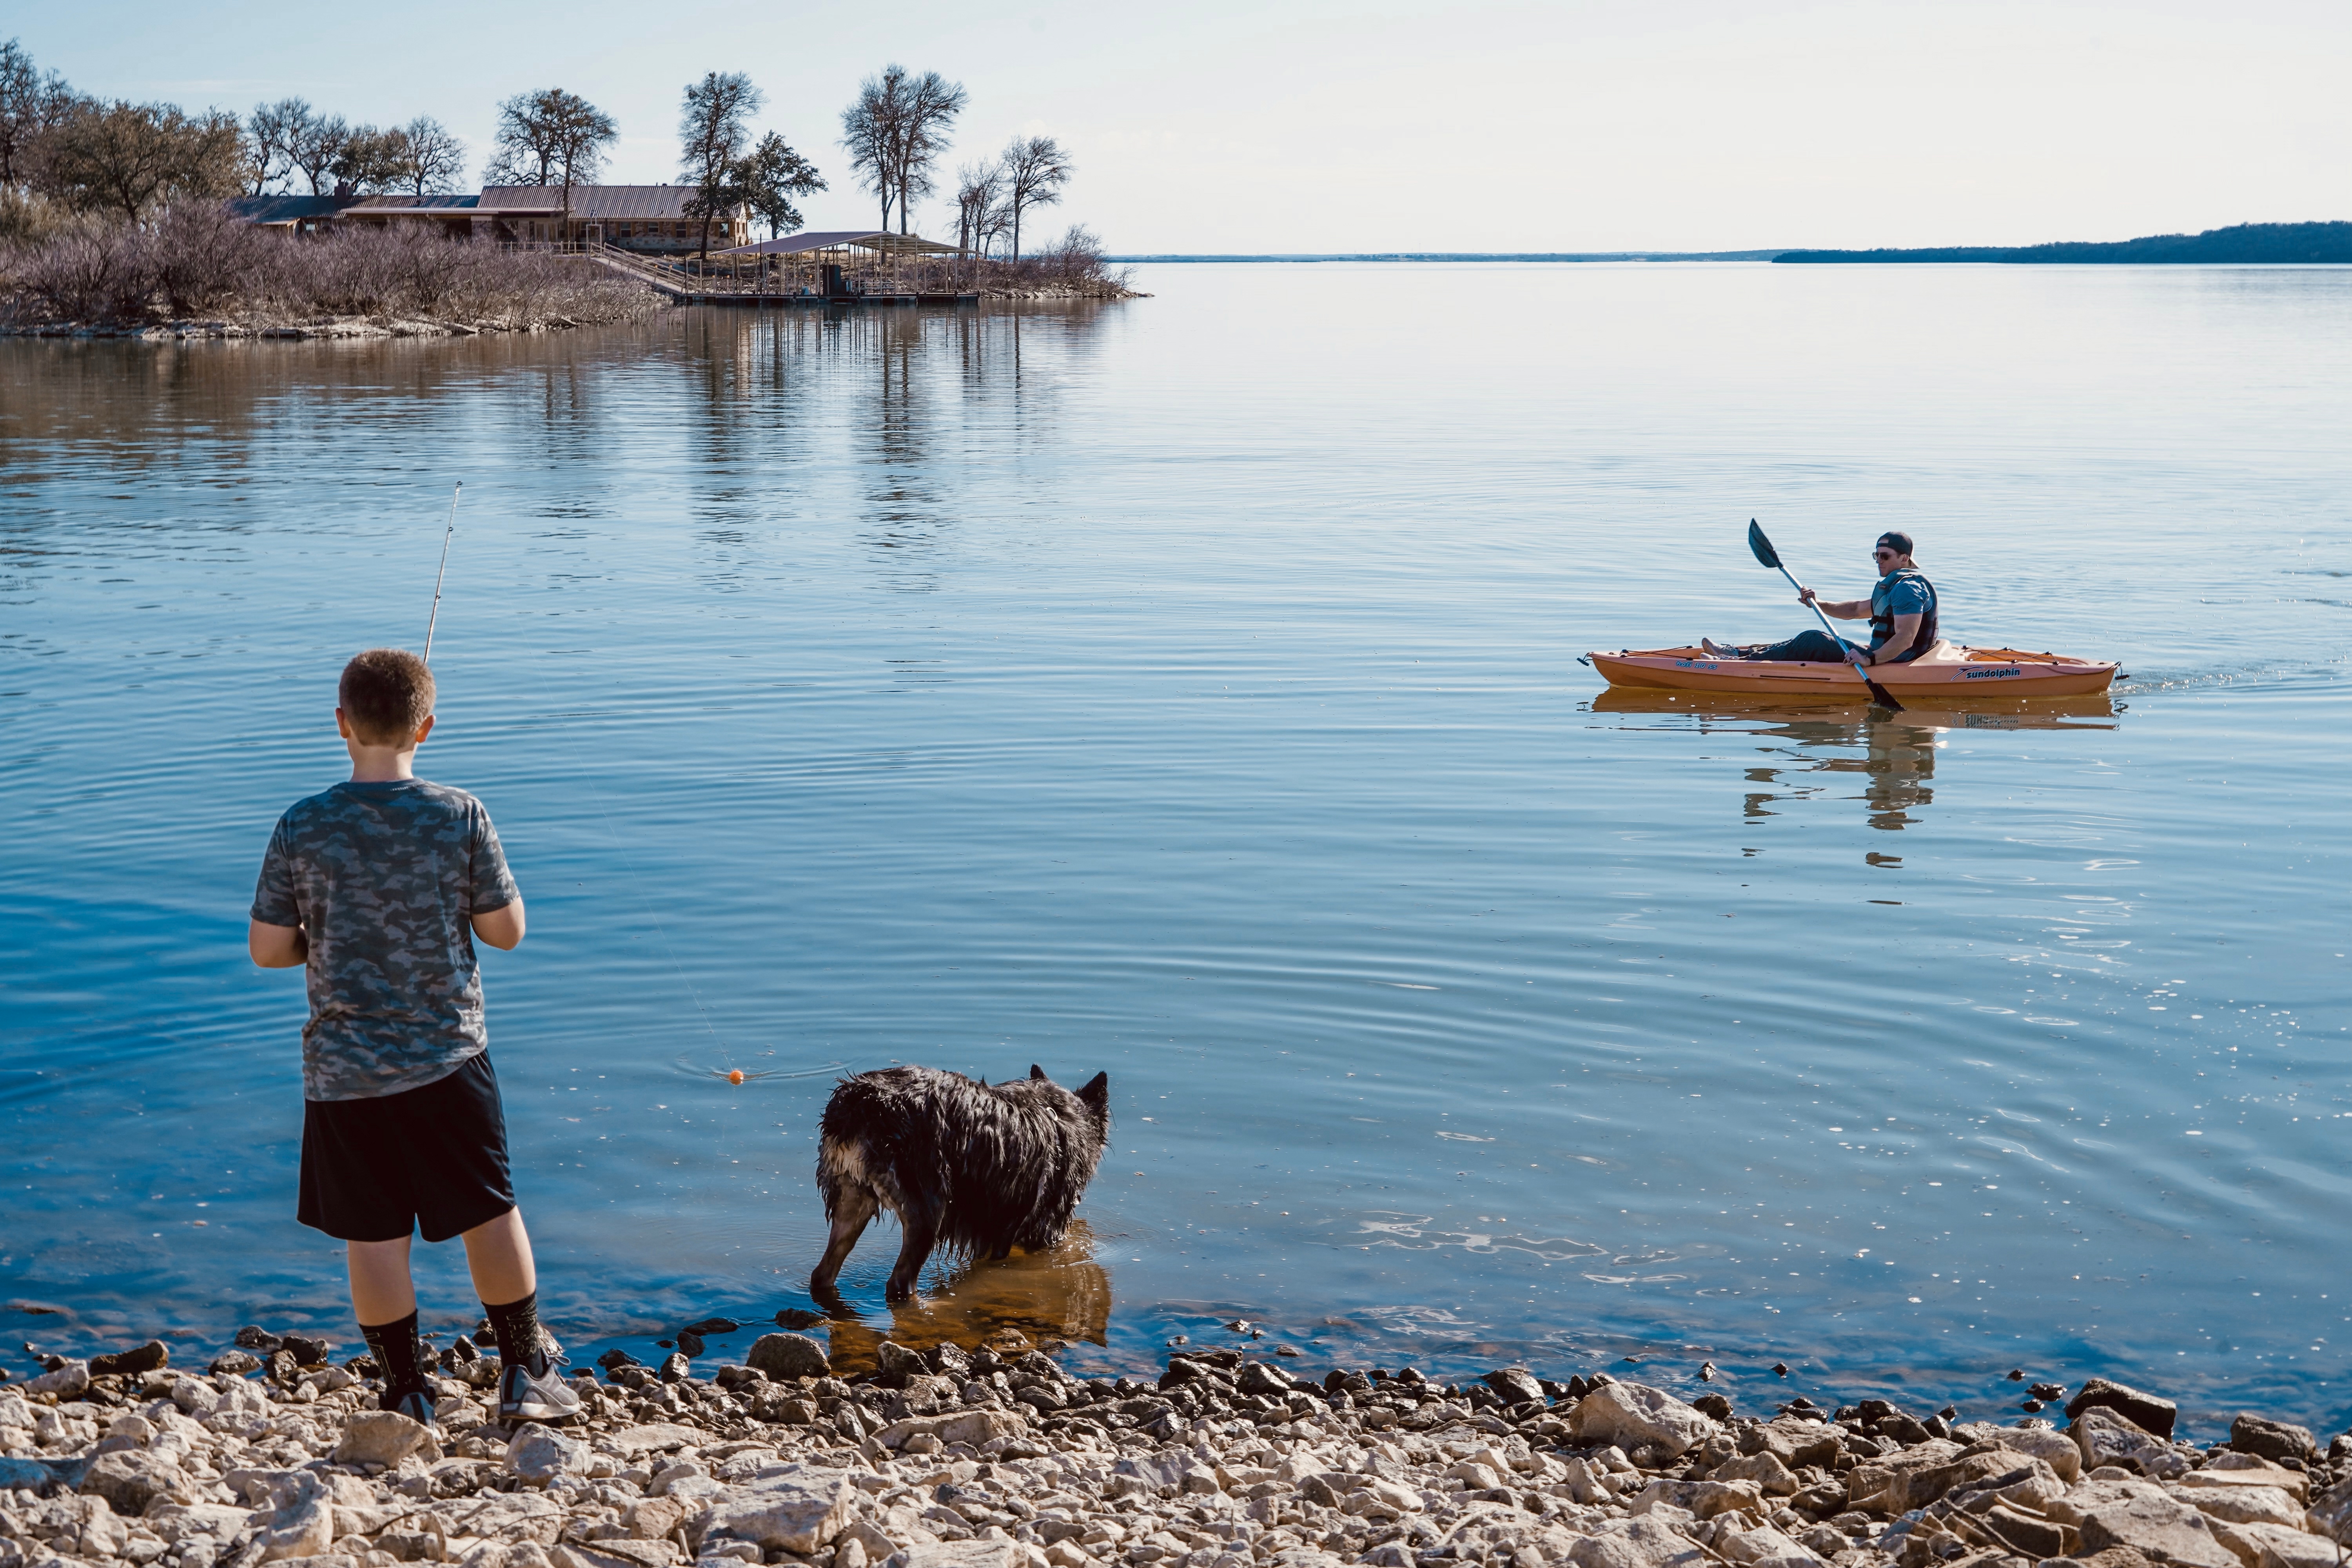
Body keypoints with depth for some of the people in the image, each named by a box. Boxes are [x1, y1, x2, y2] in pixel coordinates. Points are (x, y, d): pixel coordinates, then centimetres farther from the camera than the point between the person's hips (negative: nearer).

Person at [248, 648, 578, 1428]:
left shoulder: (302, 829, -9)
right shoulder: (460, 816, -10)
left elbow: (267, 949, -3)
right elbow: (506, 929, -3)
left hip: (344, 1069, 0)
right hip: (447, 1058, 0)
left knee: (372, 1235, 10)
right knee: (489, 1214, 13)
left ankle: (406, 1395, 17)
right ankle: (526, 1375, 22)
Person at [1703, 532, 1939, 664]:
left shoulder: (1908, 588, -17)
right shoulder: (1894, 585, 19)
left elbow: (1905, 640, -29)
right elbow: (1856, 610, 24)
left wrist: (1870, 659, -38)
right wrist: (1818, 604, 11)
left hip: (1891, 665, -10)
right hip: (1881, 658, 10)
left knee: (1812, 641, -10)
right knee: (1813, 640, 10)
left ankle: (1740, 661, -7)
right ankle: (1740, 653, 10)